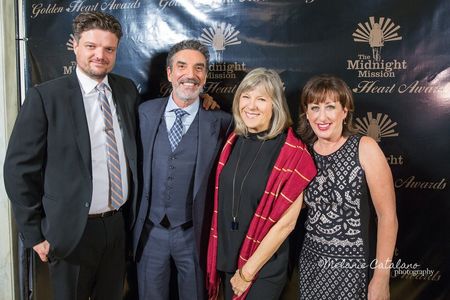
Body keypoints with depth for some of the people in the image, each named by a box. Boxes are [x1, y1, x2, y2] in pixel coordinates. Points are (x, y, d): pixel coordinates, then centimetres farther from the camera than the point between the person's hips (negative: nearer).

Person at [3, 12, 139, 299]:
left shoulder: (128, 89, 3)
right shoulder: (45, 96, -11)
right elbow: (19, 169, -9)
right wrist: (34, 233, -8)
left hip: (118, 224, 4)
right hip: (72, 230, -4)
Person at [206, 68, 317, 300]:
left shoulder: (291, 152, -17)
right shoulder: (234, 141, -1)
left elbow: (286, 222, -16)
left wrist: (248, 271, -12)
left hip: (264, 269, -5)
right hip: (227, 258, 5)